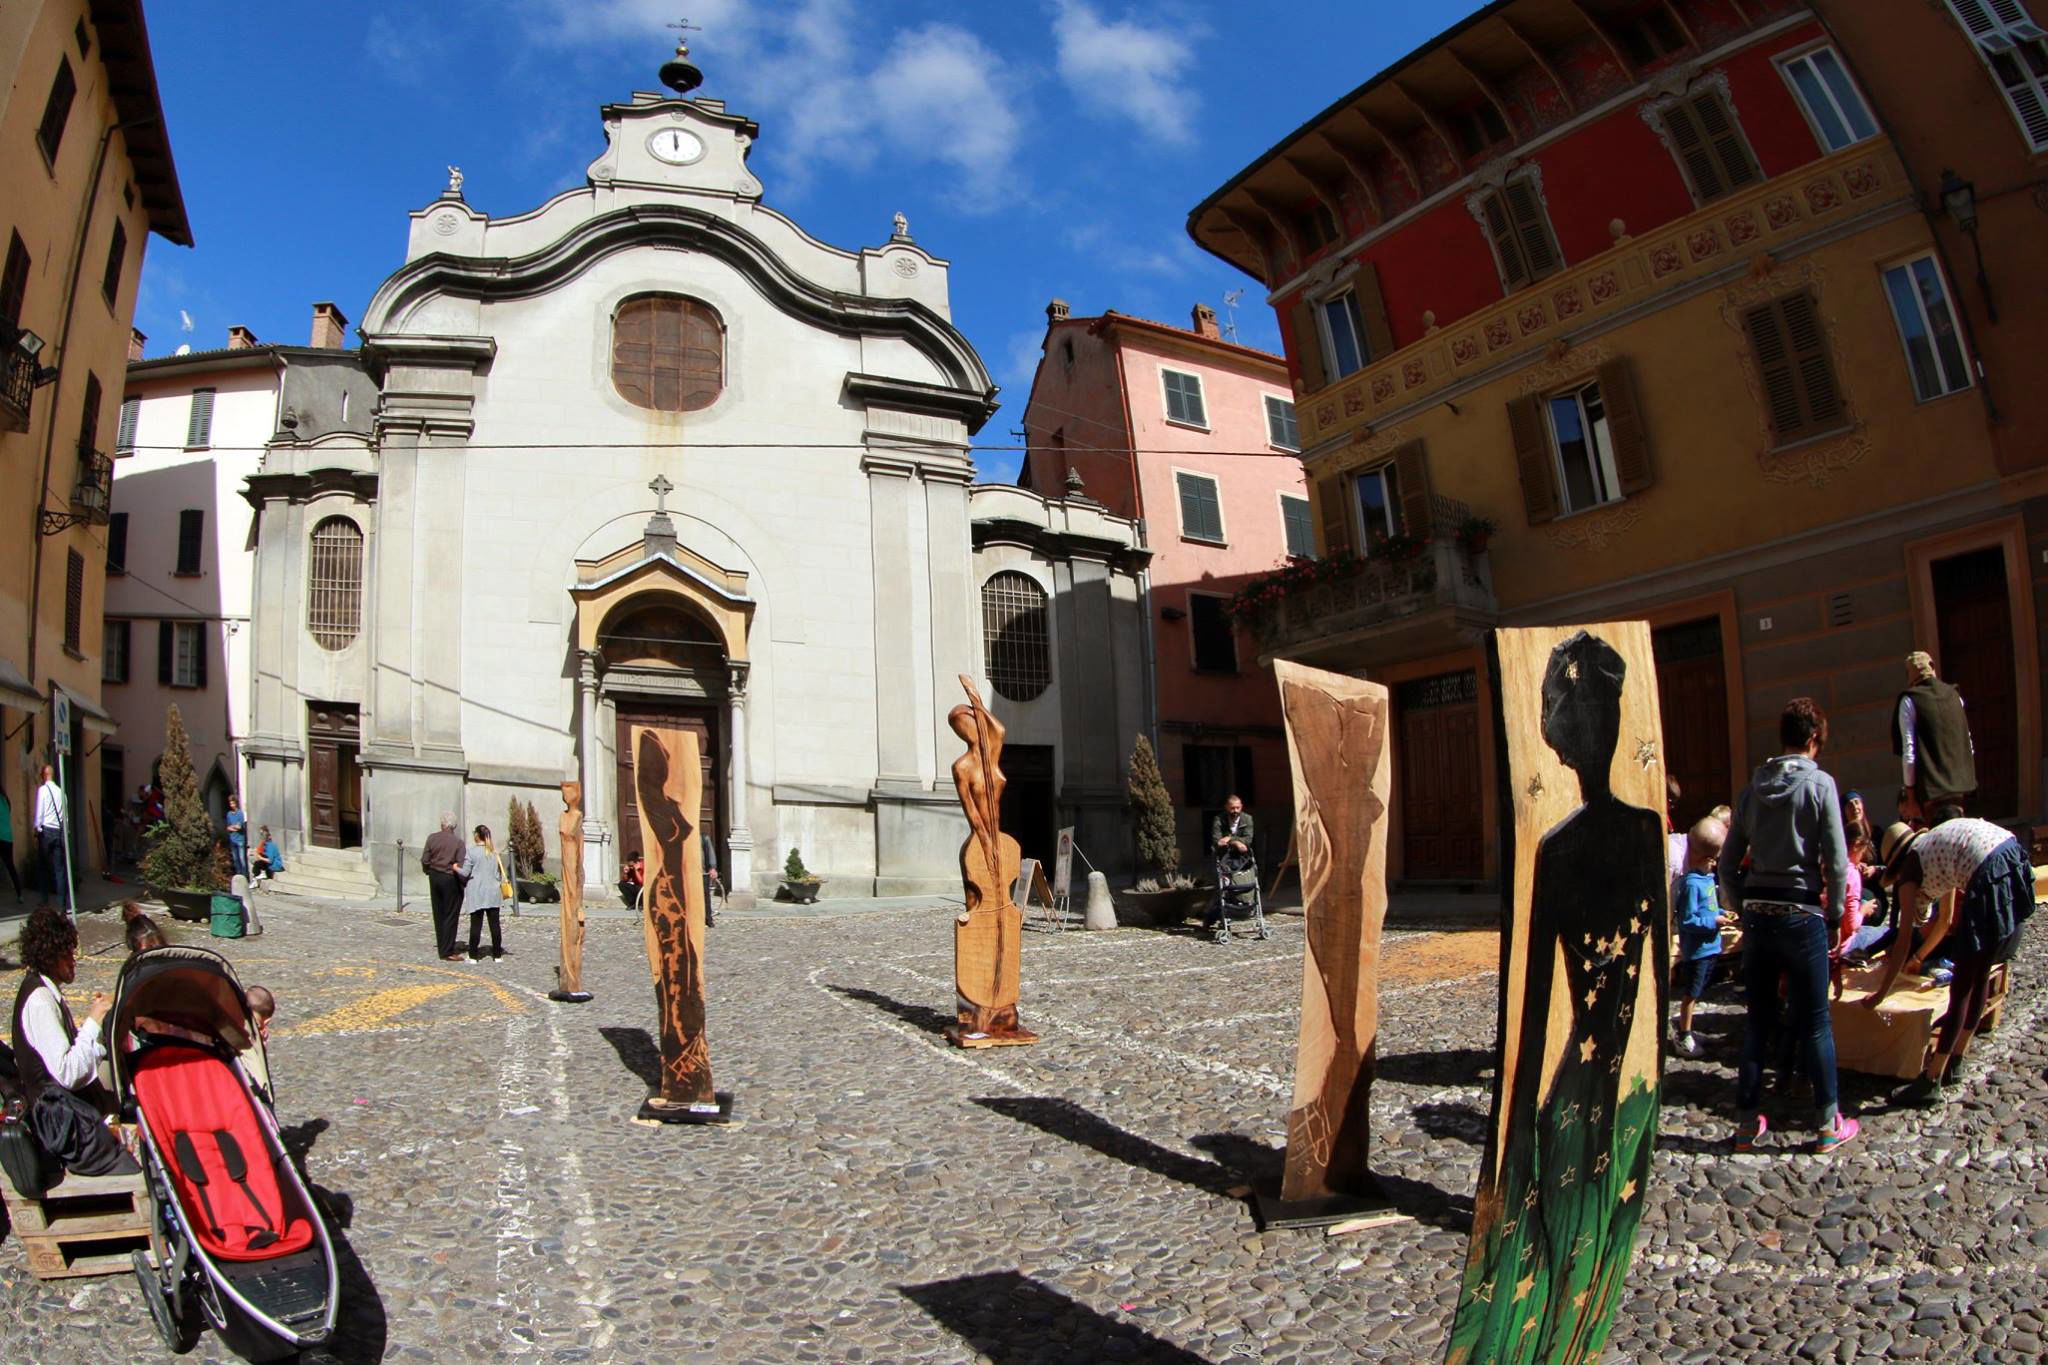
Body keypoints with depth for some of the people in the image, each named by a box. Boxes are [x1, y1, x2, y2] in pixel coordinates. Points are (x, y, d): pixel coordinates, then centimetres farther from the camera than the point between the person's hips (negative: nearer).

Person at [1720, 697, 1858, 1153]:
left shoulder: (1753, 788, 6)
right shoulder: (1819, 784, -6)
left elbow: (1728, 862, 7)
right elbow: (1836, 861, -9)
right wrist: (1834, 911, 4)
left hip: (1757, 912, 4)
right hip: (1801, 912, -4)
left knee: (1759, 1018, 12)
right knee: (1815, 1021, 6)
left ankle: (1749, 1122, 17)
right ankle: (1830, 1123, 15)